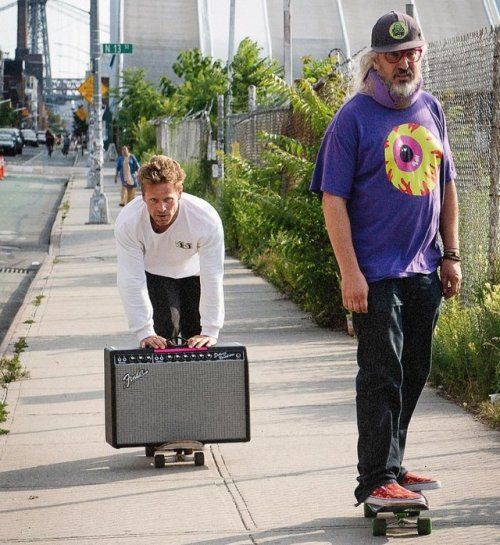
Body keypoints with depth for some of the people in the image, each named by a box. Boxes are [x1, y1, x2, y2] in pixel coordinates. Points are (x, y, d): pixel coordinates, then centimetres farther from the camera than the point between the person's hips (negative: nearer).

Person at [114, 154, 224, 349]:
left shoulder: (207, 220, -37)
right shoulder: (127, 223, -34)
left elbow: (212, 279, -31)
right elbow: (132, 282, -29)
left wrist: (210, 331, -30)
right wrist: (145, 333, -31)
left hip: (193, 272, 0)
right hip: (153, 273, 0)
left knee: (197, 340, -3)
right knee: (166, 331, -18)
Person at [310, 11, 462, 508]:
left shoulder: (430, 109, 10)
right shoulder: (354, 117, -9)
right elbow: (333, 199, -11)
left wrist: (451, 255, 11)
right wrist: (350, 273, -17)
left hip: (424, 271, 6)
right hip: (376, 274, -6)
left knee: (412, 374, 13)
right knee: (381, 376, -6)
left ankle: (391, 467, 25)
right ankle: (375, 481, -1)